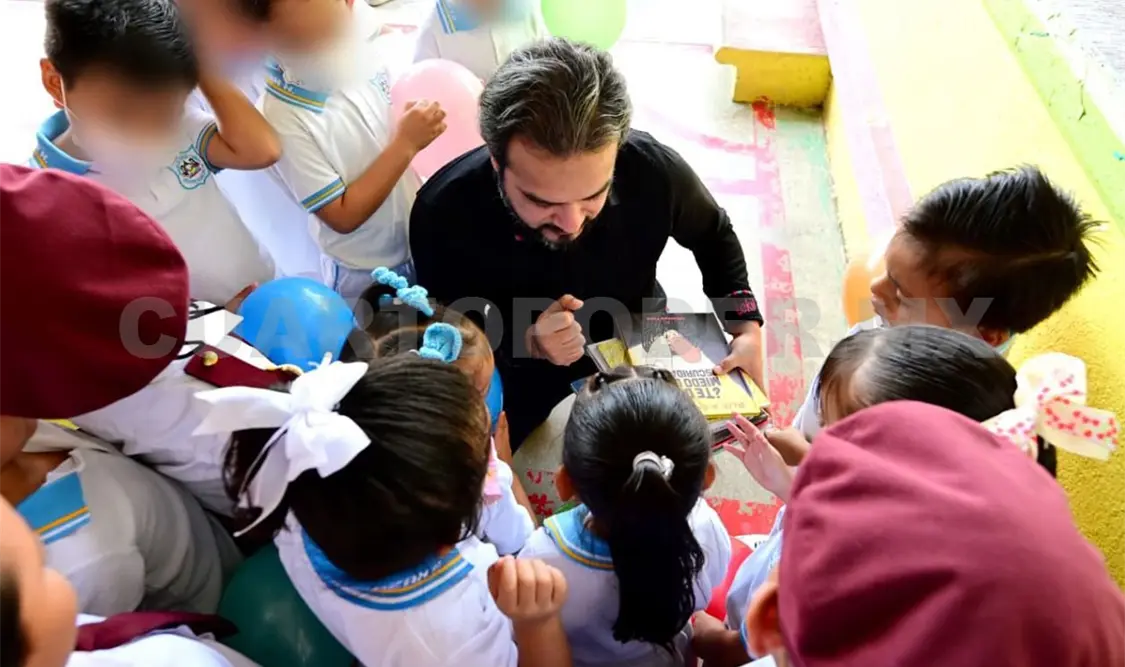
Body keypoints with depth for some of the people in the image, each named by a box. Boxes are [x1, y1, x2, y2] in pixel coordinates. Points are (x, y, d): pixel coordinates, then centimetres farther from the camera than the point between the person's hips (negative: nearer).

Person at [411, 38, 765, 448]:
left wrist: (746, 329, -16)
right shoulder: (443, 214, -33)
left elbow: (714, 237, -5)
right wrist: (527, 343, -35)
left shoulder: (655, 171, -30)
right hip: (518, 363, 0)